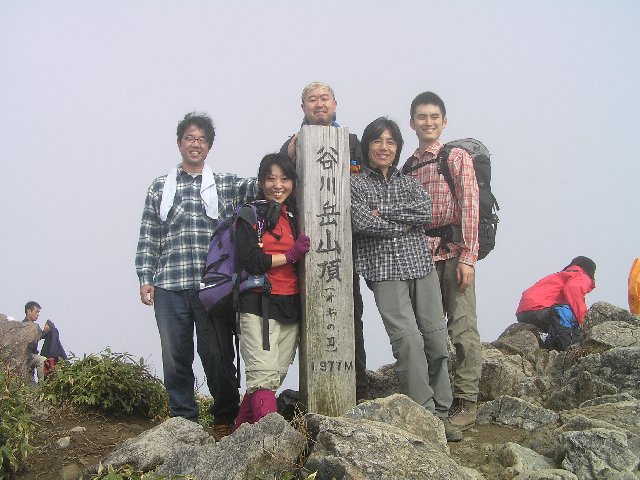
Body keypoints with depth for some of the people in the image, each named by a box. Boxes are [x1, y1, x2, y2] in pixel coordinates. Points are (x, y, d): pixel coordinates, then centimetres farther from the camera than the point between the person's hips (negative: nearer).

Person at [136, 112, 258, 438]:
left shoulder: (226, 185, 12)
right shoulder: (160, 187, 14)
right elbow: (148, 237, 11)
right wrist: (145, 278, 4)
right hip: (169, 287, 1)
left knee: (218, 355, 1)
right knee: (175, 357, 6)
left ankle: (224, 419, 16)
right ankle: (183, 419, 18)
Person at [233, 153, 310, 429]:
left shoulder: (296, 216, 16)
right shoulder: (250, 216, 1)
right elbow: (250, 261, -11)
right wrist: (291, 255, -9)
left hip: (290, 305, 5)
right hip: (258, 305, -5)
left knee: (277, 374, 7)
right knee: (264, 373, -15)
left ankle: (242, 430, 20)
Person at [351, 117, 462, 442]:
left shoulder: (408, 182, 20)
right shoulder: (356, 184, 8)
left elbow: (426, 211, 0)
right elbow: (361, 221, -10)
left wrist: (385, 213, -7)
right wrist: (405, 223, -3)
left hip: (422, 266, 4)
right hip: (385, 271, -4)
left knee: (437, 339, 0)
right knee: (409, 340, -16)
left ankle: (440, 413, 11)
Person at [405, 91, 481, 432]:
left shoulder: (458, 158, 2)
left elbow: (470, 208, -6)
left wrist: (467, 257, -14)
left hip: (454, 253, -4)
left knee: (462, 328, -5)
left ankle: (466, 401, 3)